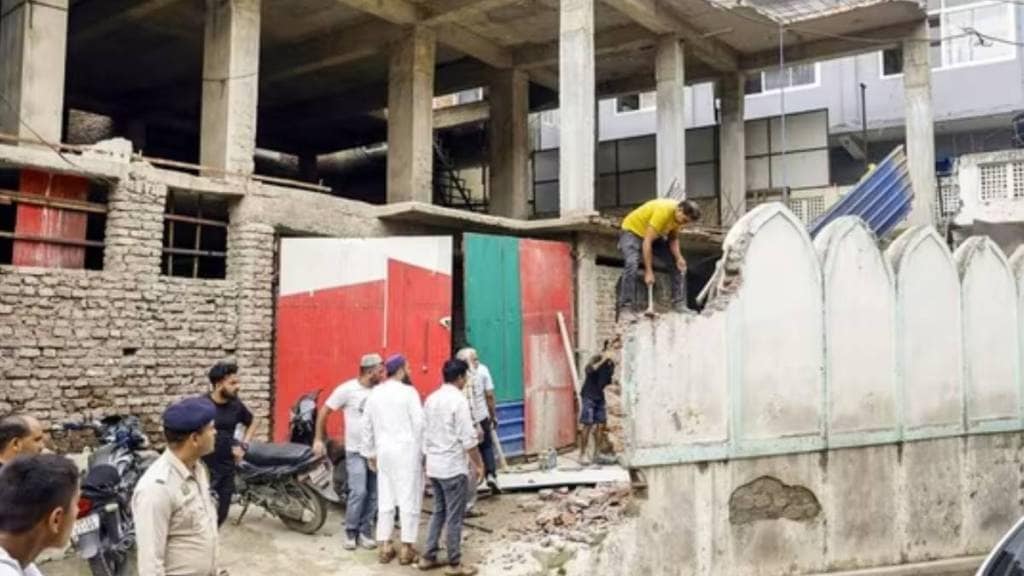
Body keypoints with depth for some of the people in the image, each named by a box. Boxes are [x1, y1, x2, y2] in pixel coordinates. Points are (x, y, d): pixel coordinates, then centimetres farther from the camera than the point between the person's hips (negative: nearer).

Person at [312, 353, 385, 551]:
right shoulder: (347, 389, -9)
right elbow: (324, 411, -1)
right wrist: (318, 439, 0)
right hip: (356, 451, -4)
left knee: (373, 494, 7)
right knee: (358, 492, -9)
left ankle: (365, 532, 19)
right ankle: (350, 532, 9)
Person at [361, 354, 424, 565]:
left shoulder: (375, 393, 8)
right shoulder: (409, 392, -10)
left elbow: (367, 425, 12)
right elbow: (419, 424, -13)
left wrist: (370, 453, 20)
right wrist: (423, 451, -3)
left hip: (384, 451, 6)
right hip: (407, 451, -6)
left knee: (385, 499, 11)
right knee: (409, 499, 2)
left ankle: (384, 546, 16)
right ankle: (406, 548, 7)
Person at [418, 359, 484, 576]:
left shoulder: (431, 399, 8)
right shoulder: (458, 400, -16)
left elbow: (425, 433, 12)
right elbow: (468, 438, -16)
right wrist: (479, 464, -6)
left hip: (434, 466, 8)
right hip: (453, 467, -8)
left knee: (439, 511, 19)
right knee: (454, 517, 3)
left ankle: (428, 557, 22)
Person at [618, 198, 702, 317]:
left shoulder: (680, 215, -12)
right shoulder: (663, 212, -35)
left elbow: (673, 239, -2)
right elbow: (647, 242, -35)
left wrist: (679, 258, -21)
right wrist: (648, 271, -36)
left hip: (655, 235, 8)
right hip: (632, 231, -8)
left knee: (677, 264, -2)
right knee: (632, 264, -32)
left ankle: (679, 304, 5)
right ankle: (625, 307, -28)